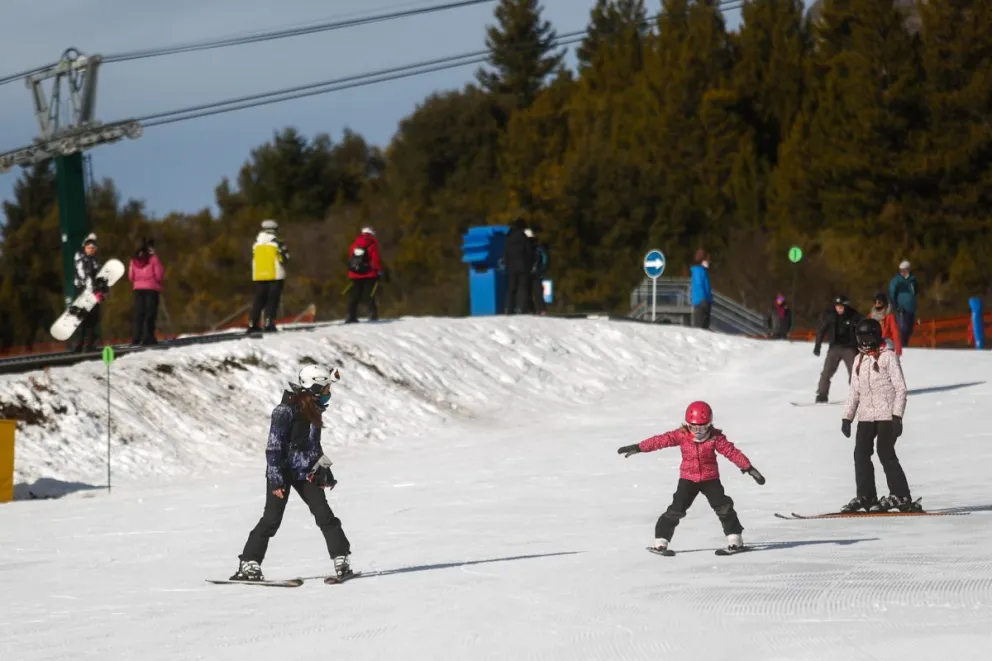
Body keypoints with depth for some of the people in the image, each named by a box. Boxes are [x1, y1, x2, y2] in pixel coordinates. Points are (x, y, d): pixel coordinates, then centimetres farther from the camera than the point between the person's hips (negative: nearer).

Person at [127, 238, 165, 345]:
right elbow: (159, 274, -8)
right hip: (152, 288, -5)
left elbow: (130, 276, 10)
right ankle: (148, 337, -11)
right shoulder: (153, 258, -8)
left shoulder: (135, 259, 7)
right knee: (150, 313, -4)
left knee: (138, 313, 7)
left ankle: (135, 338, 2)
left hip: (138, 288, 5)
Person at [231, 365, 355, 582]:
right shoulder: (286, 411, -17)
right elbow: (274, 447, -19)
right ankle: (249, 564, 1)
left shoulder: (313, 410, 8)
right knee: (272, 519, -6)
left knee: (324, 514, -4)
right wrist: (276, 479, -22)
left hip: (307, 472, 6)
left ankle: (341, 560, -2)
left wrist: (325, 472, 22)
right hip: (283, 472, -6)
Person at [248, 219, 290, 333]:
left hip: (259, 276, 4)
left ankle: (253, 325, 6)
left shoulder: (256, 243, 6)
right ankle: (269, 323, -13)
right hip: (275, 276, -4)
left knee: (259, 300, 10)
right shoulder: (277, 243, -7)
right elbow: (285, 259, -9)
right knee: (272, 300, -2)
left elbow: (253, 259, 11)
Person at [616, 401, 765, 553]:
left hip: (710, 478, 0)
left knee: (723, 506, -8)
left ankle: (734, 538, 2)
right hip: (688, 479, 0)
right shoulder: (681, 435, -10)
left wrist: (748, 468, -15)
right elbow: (660, 441, -12)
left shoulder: (715, 437, -11)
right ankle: (661, 540, 1)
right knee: (676, 509, -7)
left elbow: (732, 452, -12)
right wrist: (638, 448, -15)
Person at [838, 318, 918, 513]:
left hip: (886, 414, -6)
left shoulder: (888, 356, -3)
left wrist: (897, 416, -13)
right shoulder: (860, 360, 17)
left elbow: (900, 388, -6)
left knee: (886, 453, -10)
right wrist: (847, 417, 14)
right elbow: (854, 391, 21)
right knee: (861, 454, -2)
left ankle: (901, 497, -5)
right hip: (865, 415, 6)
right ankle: (865, 496, 4)